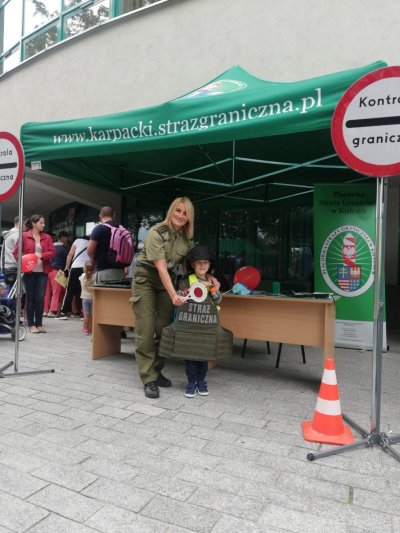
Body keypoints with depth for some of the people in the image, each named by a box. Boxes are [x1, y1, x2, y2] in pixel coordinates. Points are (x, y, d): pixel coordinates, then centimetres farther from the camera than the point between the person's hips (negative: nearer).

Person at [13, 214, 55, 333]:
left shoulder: (47, 237, 9)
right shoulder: (24, 236, 0)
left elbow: (53, 252, 1)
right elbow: (16, 252, 0)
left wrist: (42, 255, -16)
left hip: (42, 271, 3)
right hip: (29, 271, -2)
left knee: (40, 298, 2)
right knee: (30, 298, 4)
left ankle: (39, 324, 11)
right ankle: (31, 324, 12)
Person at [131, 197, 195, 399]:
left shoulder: (187, 237, -1)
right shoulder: (156, 232, -19)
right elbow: (161, 267, -25)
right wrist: (173, 295, -32)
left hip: (167, 281, 6)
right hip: (146, 279, -5)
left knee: (164, 329, 3)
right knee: (146, 331, -7)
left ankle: (156, 371, 19)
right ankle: (149, 379, -1)